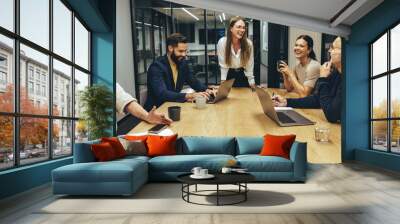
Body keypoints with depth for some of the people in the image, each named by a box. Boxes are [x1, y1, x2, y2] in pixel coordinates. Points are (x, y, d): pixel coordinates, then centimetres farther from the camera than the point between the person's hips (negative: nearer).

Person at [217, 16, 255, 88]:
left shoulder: (248, 43, -17)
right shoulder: (222, 42, -21)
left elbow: (249, 66, -9)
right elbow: (223, 65, -15)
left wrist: (252, 83, -7)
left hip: (243, 77, 1)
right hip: (229, 76, -1)